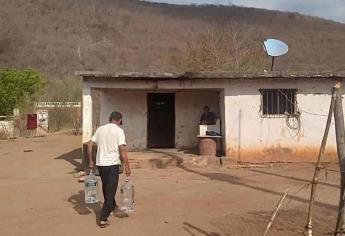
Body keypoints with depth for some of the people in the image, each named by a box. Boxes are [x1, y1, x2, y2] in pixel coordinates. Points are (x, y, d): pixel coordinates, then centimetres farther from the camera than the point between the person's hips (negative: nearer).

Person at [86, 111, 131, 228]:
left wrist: (90, 161, 15)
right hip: (112, 164, -6)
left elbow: (89, 144, 7)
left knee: (106, 188, 24)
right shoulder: (119, 131, -8)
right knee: (110, 191, 2)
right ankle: (103, 219, 1)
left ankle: (113, 208, 43)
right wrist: (127, 167, -9)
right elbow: (122, 150, -15)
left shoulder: (100, 129, 8)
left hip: (100, 164, 6)